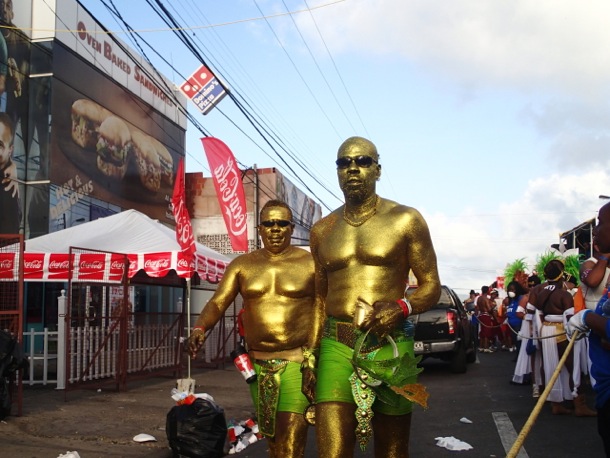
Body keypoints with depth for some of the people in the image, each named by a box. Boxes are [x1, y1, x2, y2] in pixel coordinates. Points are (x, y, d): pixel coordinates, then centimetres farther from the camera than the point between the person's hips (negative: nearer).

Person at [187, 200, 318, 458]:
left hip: (298, 362, -4)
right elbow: (217, 302, -1)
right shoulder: (242, 265, 8)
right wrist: (199, 329, -22)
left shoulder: (310, 263, -2)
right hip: (257, 363, 4)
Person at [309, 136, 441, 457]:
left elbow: (431, 286, 4)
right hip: (335, 347, 2)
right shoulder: (321, 231, 14)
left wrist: (402, 307, -17)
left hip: (390, 346, -2)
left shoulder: (406, 220, 3)